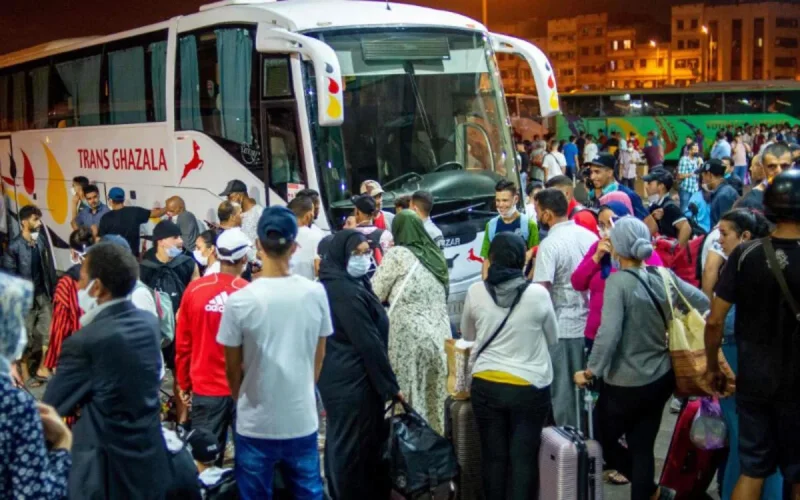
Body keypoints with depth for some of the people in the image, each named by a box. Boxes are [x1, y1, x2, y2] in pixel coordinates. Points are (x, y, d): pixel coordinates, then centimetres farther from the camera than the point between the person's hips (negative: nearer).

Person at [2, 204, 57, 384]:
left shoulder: (42, 240, 2)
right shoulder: (14, 246, -12)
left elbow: (48, 267, 7)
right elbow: (9, 274, -12)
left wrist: (53, 289, 5)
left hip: (44, 294, 5)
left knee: (48, 331, 6)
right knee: (26, 335, 6)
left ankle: (42, 368, 20)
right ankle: (25, 372, 19)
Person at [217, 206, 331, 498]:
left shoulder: (240, 301, -15)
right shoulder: (316, 294, -9)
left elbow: (232, 368, -4)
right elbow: (319, 357, 5)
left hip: (255, 423, -2)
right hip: (303, 419, 2)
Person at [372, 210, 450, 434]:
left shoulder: (397, 254, -6)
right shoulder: (435, 254, 13)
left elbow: (375, 294, -2)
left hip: (410, 337, -6)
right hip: (440, 336, 6)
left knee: (411, 400, 0)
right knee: (437, 400, 10)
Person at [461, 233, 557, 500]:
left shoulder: (476, 292, -5)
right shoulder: (538, 293, -10)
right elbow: (552, 339, 6)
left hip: (486, 385, 2)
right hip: (529, 387, -1)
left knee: (493, 456, 12)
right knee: (523, 458, 7)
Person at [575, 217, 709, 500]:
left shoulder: (618, 282, -20)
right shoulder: (664, 276, -3)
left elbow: (608, 334, -26)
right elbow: (703, 303, 6)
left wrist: (590, 372, -16)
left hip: (627, 383, -6)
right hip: (661, 378, 6)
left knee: (603, 440, 17)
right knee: (643, 448, 15)